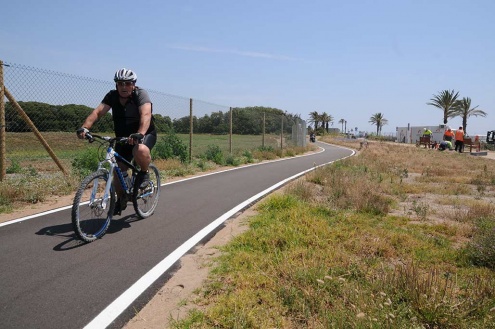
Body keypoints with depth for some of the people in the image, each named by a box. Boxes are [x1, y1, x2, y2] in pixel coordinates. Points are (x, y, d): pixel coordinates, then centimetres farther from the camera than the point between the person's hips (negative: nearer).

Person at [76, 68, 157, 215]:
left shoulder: (141, 94, -19)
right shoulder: (112, 96, -7)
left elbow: (146, 115, -36)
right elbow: (98, 111, -20)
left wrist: (139, 134, -54)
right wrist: (85, 127, -39)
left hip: (145, 134, -5)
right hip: (123, 137, 5)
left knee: (140, 150, -38)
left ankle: (144, 173, -7)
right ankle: (121, 200, 24)